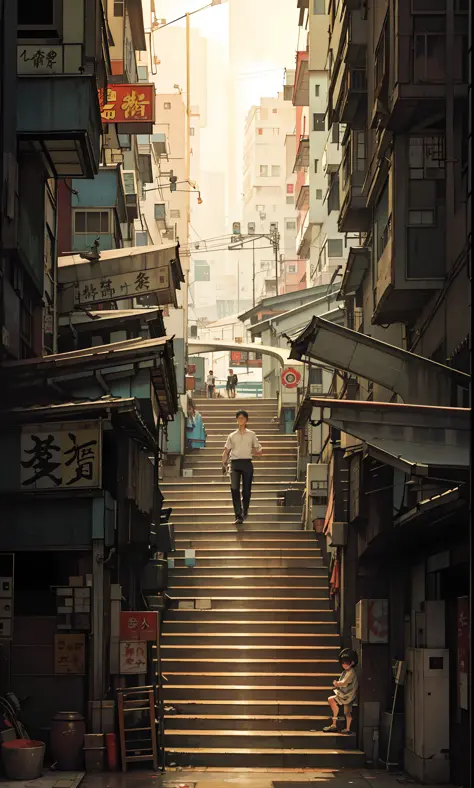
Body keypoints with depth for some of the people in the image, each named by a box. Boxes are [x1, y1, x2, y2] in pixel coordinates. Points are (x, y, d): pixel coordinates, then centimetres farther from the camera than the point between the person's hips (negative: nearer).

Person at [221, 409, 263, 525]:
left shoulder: (251, 435, 12)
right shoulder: (232, 436, 14)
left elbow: (260, 452, 16)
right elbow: (226, 451, 11)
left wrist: (251, 453, 3)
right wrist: (224, 463, -3)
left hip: (247, 463, 0)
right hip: (235, 463, 0)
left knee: (246, 490, 2)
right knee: (234, 489, -14)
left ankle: (245, 511, 29)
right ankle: (238, 516, -16)